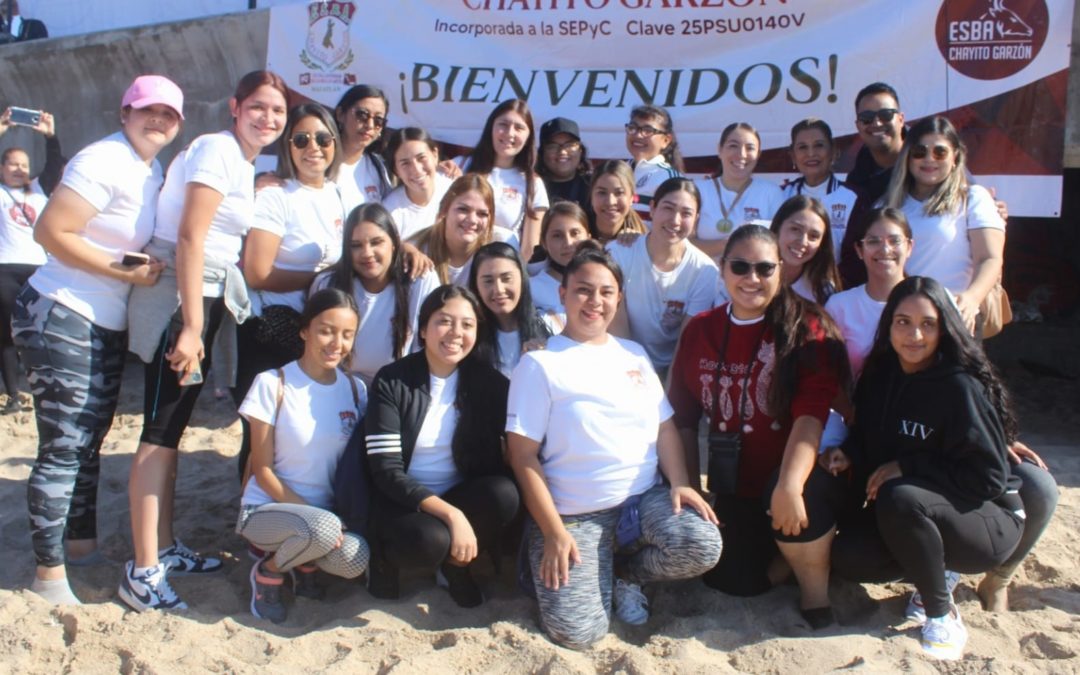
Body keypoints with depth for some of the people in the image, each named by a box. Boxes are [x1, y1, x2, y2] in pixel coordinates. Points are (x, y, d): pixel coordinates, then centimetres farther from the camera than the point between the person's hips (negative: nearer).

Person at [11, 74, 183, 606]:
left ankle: (82, 543, 32)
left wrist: (149, 270, 0)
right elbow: (50, 232, -21)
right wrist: (124, 273, -21)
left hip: (107, 327, 9)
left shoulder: (151, 170, 11)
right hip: (60, 319, -9)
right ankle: (49, 573, 6)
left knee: (89, 442, 18)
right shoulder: (105, 162, -16)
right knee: (63, 447, -5)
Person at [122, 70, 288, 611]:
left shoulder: (242, 160, 17)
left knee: (171, 428, 14)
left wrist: (201, 324, 11)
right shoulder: (218, 149, -11)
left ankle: (165, 548, 24)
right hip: (179, 297, -9)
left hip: (207, 296, 9)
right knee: (162, 431, -8)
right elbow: (190, 237, -19)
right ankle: (142, 571, -2)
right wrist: (191, 327, -22)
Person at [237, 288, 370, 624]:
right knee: (324, 528, -36)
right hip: (267, 509, -4)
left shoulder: (355, 389, 1)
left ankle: (305, 562, 8)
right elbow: (263, 472, -10)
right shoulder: (273, 385, -11)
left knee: (353, 559, -28)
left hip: (329, 512, 4)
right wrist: (313, 514, -20)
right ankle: (267, 571, -3)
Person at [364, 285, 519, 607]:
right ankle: (389, 559, 0)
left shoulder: (488, 382, -2)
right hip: (404, 501, -3)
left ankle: (454, 565, -2)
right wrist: (450, 514, -26)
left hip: (464, 496, 3)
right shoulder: (392, 381, -10)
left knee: (504, 494, -28)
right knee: (430, 540, -34)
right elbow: (385, 471, -16)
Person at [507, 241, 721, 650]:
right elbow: (523, 454, -7)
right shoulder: (540, 363, -3)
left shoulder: (634, 355, 13)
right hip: (574, 514, -4)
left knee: (702, 546, -26)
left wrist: (679, 483, -8)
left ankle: (626, 572, 6)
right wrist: (554, 532, -13)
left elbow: (664, 428, 12)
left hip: (646, 497, 4)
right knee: (576, 631, -20)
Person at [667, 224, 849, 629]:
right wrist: (691, 488, -1)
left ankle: (815, 595, -8)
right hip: (734, 488, 5)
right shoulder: (699, 330, 2)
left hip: (792, 476, -4)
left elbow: (811, 414, -24)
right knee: (734, 581, -1)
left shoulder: (806, 329, -12)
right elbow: (684, 417, 5)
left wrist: (789, 486, -36)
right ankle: (795, 554, 28)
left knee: (795, 500, -35)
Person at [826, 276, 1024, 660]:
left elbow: (989, 477, -21)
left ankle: (942, 617, -13)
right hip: (912, 514, 6)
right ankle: (937, 573, 12)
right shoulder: (880, 376, -2)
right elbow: (870, 439, 13)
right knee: (849, 558, -17)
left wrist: (908, 467, -22)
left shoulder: (960, 386, -22)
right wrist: (849, 453, -9)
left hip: (990, 521, -6)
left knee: (899, 499, -34)